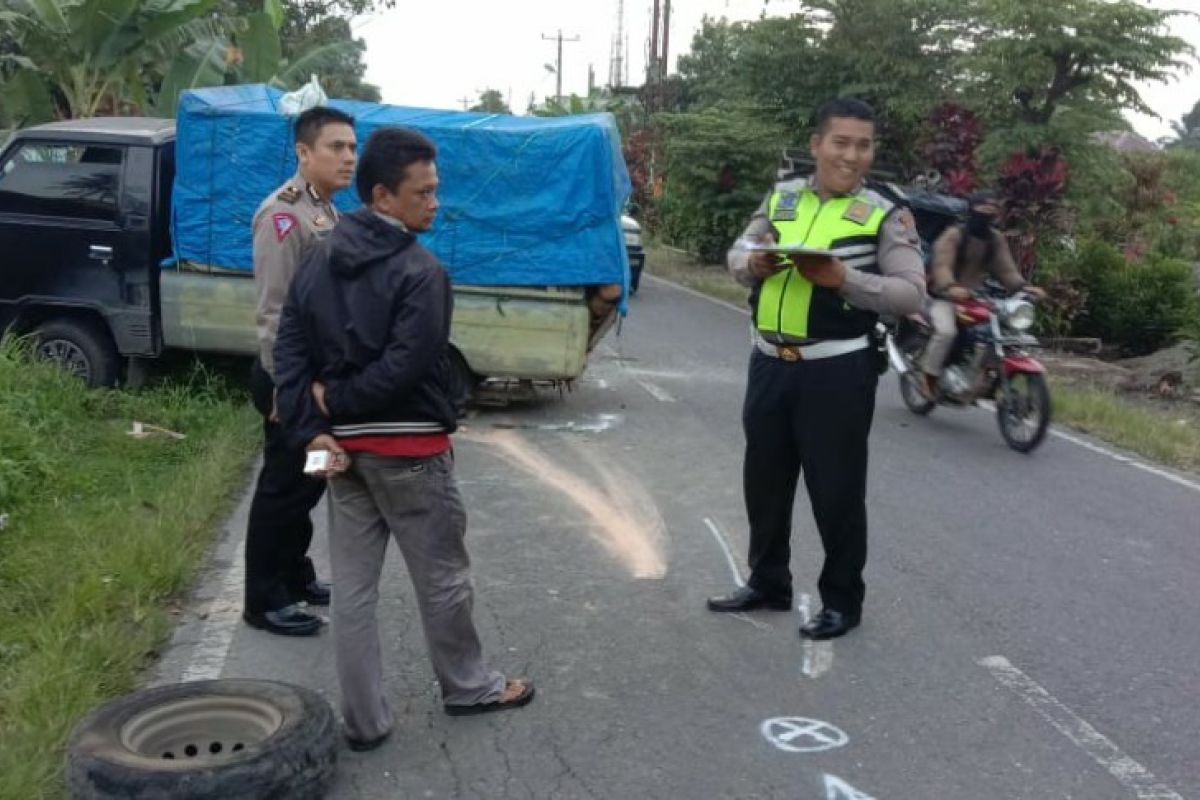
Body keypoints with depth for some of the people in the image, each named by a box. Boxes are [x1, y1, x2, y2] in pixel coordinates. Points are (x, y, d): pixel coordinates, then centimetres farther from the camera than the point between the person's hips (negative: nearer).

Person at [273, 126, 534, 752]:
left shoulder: (318, 264, 6)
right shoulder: (420, 271, -15)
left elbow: (290, 352, 1)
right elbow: (406, 366, -24)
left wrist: (315, 429, -5)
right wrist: (336, 400, -11)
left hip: (345, 444, 6)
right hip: (410, 448, -6)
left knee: (352, 587, 10)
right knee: (442, 577, 12)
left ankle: (363, 719, 18)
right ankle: (467, 687, 32)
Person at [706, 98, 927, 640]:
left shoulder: (886, 214, -4)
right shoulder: (780, 197, 9)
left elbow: (911, 294, -10)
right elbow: (737, 255, 14)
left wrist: (843, 278, -23)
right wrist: (754, 264, -10)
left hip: (836, 371, -5)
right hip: (770, 363, 5)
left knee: (836, 489, 5)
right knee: (764, 479, 16)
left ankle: (842, 600, 22)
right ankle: (767, 583, 34)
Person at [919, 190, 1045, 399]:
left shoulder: (996, 239, 7)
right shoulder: (953, 235, -12)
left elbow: (1006, 268, 0)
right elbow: (942, 265, -26)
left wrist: (1023, 286, -20)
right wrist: (950, 287, -48)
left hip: (976, 297, 6)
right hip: (945, 297, -6)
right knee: (946, 331, -32)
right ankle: (929, 379, -15)